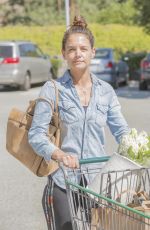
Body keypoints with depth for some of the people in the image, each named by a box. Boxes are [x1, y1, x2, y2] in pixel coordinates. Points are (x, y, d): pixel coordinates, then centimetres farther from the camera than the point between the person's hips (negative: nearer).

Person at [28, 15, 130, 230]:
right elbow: (36, 135, -10)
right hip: (63, 182, -3)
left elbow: (122, 131, 7)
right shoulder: (52, 89, -5)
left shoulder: (105, 90, 6)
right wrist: (59, 154, -29)